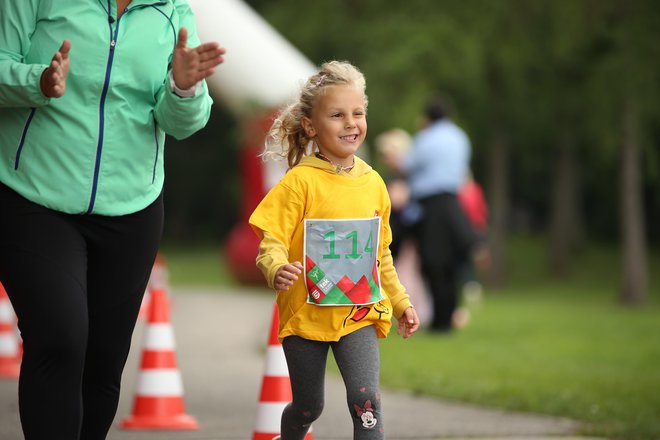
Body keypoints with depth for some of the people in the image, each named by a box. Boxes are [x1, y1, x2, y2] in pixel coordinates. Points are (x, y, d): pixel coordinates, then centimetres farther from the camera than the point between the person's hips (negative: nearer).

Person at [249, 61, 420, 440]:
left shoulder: (373, 183, 5)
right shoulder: (300, 182, -11)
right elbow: (271, 245, -15)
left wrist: (401, 303, 18)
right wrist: (277, 270, -36)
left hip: (359, 314, 2)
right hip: (306, 313, -2)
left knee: (366, 400, -16)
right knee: (308, 408, 11)